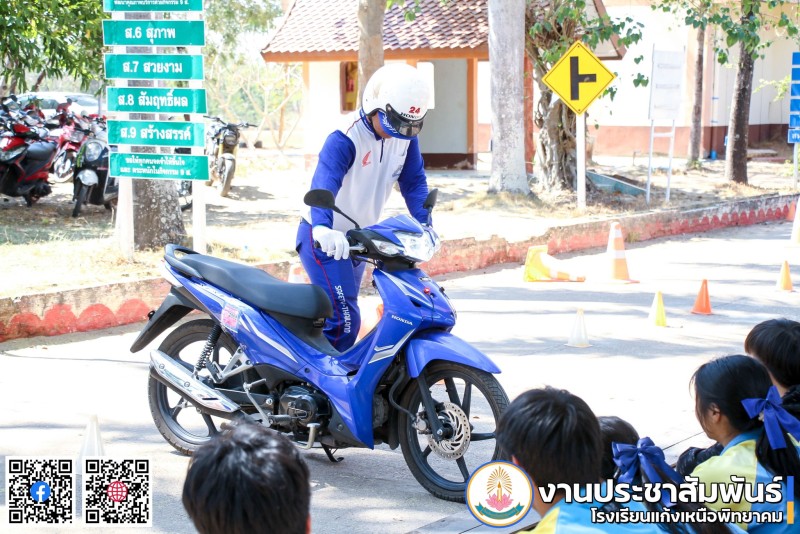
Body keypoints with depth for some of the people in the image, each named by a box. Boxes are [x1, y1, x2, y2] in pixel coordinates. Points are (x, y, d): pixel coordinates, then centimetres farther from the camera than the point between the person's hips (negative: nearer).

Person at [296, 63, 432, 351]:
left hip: (357, 239, 8)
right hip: (323, 238, -8)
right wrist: (323, 227, -60)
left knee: (343, 314, 19)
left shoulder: (405, 136, -4)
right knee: (344, 319, -18)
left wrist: (424, 225, -15)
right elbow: (324, 181, -42)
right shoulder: (346, 138, -27)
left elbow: (413, 181, 0)